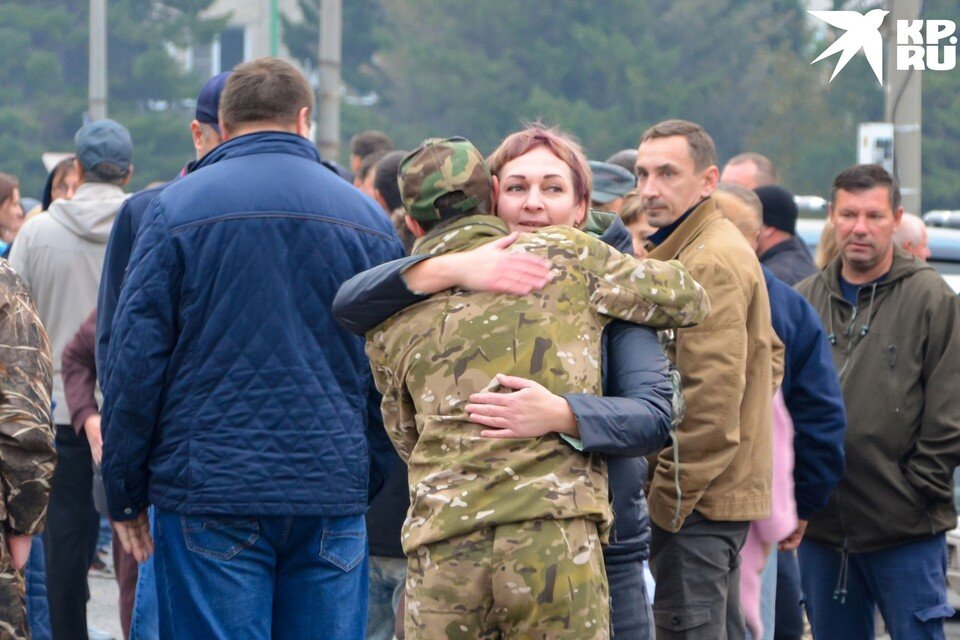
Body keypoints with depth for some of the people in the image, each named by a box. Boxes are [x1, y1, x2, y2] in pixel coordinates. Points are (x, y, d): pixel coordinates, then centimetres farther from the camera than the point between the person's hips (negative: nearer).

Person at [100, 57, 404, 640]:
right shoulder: (367, 217, 8)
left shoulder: (177, 208, -1)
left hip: (209, 491, -2)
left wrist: (124, 494, 4)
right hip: (333, 497, 2)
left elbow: (135, 358, -3)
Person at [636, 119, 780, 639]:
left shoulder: (711, 262, -15)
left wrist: (669, 498, -19)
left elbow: (711, 398, -21)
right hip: (730, 489, 11)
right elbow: (770, 354, 27)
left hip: (696, 499, -11)